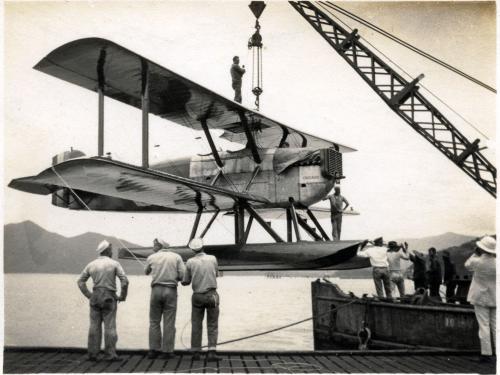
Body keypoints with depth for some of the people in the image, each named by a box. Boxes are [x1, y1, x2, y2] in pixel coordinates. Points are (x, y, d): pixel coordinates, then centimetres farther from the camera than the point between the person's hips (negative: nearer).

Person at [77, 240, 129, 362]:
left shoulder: (91, 264, 7)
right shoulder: (114, 264, -5)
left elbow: (80, 281, 10)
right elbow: (124, 281, -12)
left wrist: (88, 295, 13)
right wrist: (123, 296, 0)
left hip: (95, 297, 4)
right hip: (109, 297, -4)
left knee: (94, 326, 7)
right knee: (110, 326, -1)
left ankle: (92, 353, 7)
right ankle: (110, 354, -1)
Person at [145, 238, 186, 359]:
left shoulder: (151, 257, 4)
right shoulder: (176, 257, 3)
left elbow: (146, 272, 21)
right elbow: (183, 275, -3)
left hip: (156, 289, 1)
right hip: (171, 290, 0)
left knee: (154, 321, 10)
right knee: (169, 322, 3)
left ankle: (154, 350, 8)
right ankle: (167, 351, 3)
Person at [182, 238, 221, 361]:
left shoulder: (190, 262, -4)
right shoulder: (212, 258, -1)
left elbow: (186, 282, 2)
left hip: (197, 296, 1)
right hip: (211, 295, 0)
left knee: (196, 325, 11)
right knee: (212, 326, 4)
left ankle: (196, 352, 11)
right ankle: (211, 352, -7)